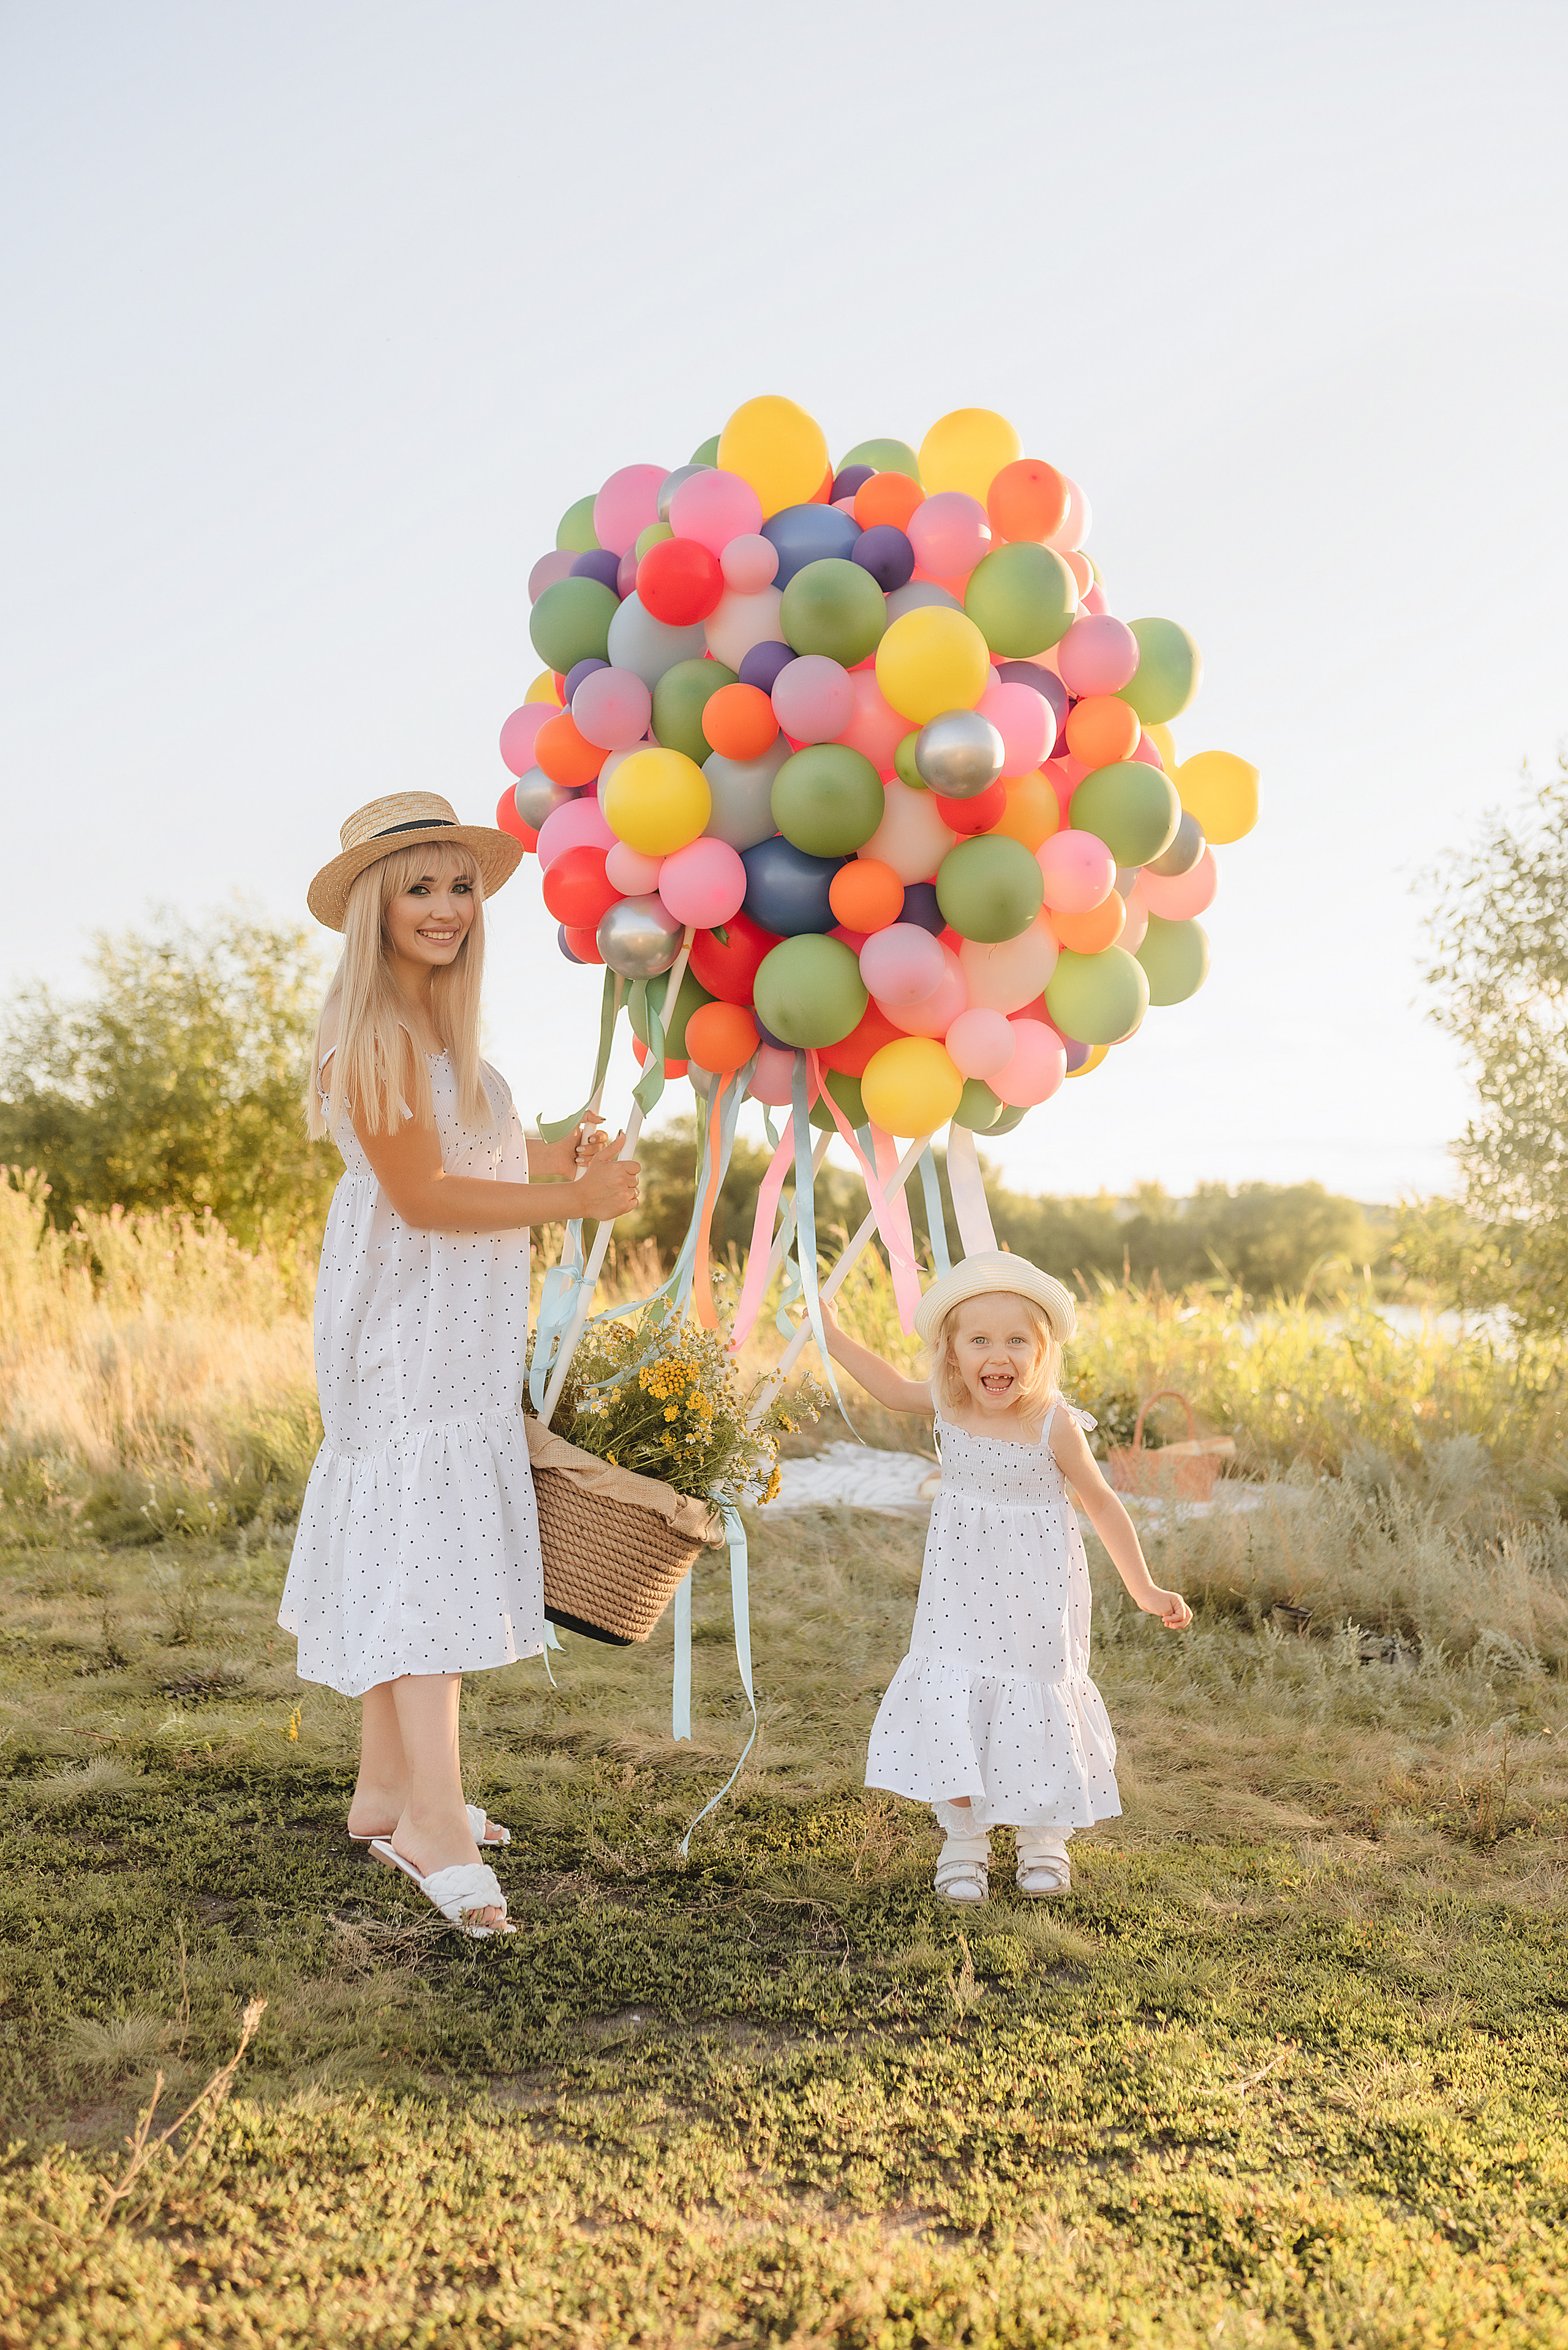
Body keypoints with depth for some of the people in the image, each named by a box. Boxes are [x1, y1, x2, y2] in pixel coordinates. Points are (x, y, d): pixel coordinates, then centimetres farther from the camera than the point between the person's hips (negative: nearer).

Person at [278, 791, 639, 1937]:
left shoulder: (443, 1024, 14)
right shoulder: (371, 1031, -15)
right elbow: (419, 1195, -19)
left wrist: (557, 1156, 7)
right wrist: (577, 1200, -17)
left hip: (462, 1327, 9)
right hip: (404, 1319, -9)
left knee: (410, 1547, 12)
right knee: (423, 1551, -12)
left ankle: (386, 1792, 21)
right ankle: (436, 1828, -11)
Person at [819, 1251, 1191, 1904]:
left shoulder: (1054, 1424, -19)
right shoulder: (947, 1405, -9)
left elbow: (1103, 1506, -8)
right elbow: (893, 1387, 14)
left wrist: (1145, 1589, -6)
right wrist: (833, 1337, 11)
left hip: (1034, 1599, -3)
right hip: (960, 1596, 3)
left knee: (1036, 1704, 5)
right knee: (951, 1702, 0)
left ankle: (1043, 1840, 30)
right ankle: (964, 1841, 20)